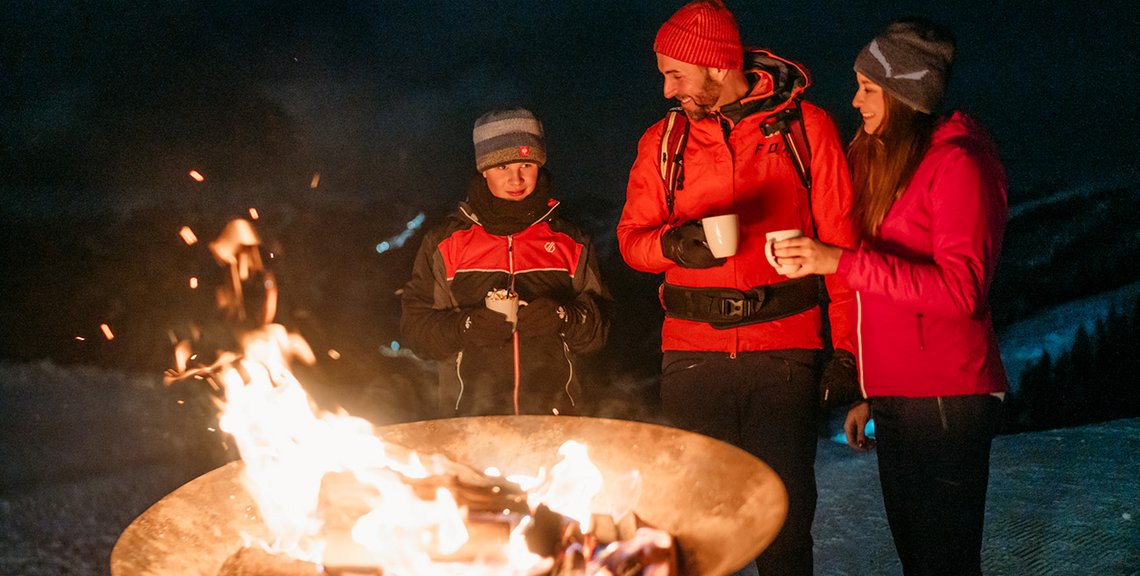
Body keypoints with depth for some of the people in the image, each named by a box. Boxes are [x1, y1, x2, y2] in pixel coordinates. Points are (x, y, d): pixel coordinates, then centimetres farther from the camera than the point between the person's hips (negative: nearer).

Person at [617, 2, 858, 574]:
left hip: (784, 349, -2)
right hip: (693, 352, 2)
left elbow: (840, 238, 5)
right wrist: (673, 242, -13)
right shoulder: (661, 140, 11)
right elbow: (631, 238, 11)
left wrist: (846, 341, -1)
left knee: (784, 519, 0)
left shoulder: (805, 125, 5)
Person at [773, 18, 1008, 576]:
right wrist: (868, 394, 15)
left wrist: (842, 261, -24)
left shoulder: (956, 162, -10)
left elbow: (961, 290, -20)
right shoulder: (881, 161, 14)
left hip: (946, 401, -8)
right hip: (894, 398, 8)